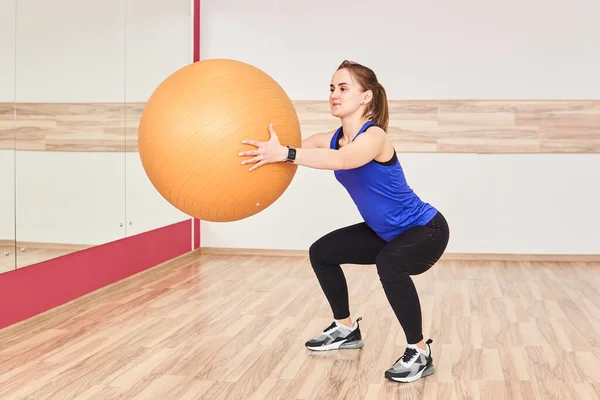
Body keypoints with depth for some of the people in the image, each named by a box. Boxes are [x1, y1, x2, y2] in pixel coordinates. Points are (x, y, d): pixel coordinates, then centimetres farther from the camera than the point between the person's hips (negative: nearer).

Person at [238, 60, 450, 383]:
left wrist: (284, 154, -57)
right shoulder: (333, 139, -2)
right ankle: (346, 330, 28)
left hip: (426, 230, -9)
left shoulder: (374, 136, -28)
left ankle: (420, 353, -19)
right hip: (385, 232, 9)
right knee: (322, 252, 11)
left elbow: (341, 160, -48)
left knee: (390, 264, -38)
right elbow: (295, 145, -12)